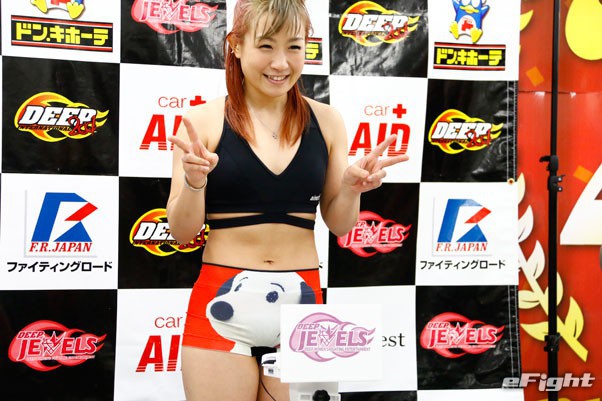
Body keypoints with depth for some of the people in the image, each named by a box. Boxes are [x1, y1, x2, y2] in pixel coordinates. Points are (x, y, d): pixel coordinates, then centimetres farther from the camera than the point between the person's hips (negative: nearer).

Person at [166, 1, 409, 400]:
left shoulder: (325, 120, 3)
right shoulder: (203, 120, -4)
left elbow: (339, 225, 8)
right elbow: (182, 231, -2)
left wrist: (351, 188, -11)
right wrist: (194, 182, -21)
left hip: (301, 302, 2)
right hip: (223, 303, -2)